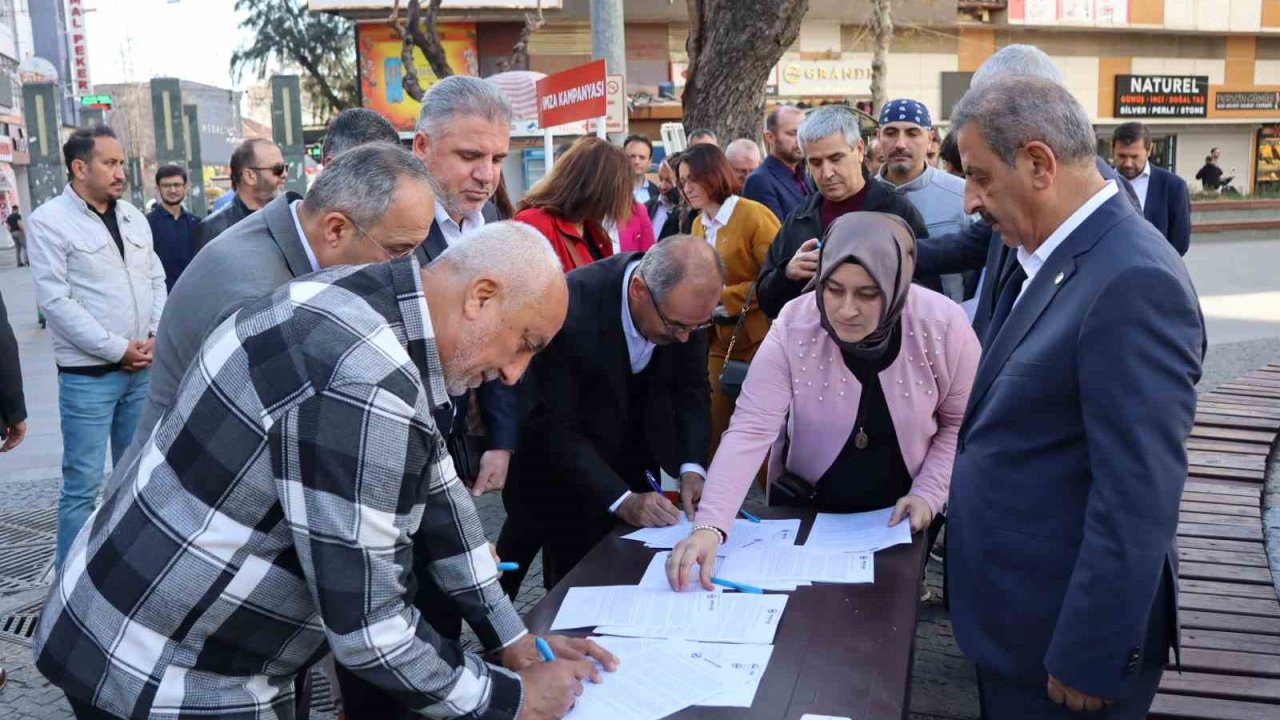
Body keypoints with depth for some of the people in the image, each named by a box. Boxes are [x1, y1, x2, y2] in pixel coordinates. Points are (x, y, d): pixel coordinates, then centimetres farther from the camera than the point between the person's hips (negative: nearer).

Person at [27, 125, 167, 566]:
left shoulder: (133, 217, 10)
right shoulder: (49, 221, -8)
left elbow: (156, 280, 13)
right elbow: (56, 301, -14)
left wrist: (154, 337, -3)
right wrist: (118, 349, -15)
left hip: (142, 368, 6)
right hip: (87, 374, -6)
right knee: (83, 484, -2)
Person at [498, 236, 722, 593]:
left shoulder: (687, 304, -18)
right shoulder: (571, 308, -33)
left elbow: (692, 389, -5)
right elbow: (555, 429, -27)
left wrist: (692, 469, -19)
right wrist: (621, 499, -33)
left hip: (635, 463, 5)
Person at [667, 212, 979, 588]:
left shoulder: (943, 325, -21)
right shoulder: (793, 327, -24)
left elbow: (961, 423, -5)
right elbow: (750, 430, -29)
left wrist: (928, 494, -14)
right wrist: (709, 526, -40)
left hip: (899, 515, 1)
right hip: (803, 508, 0)